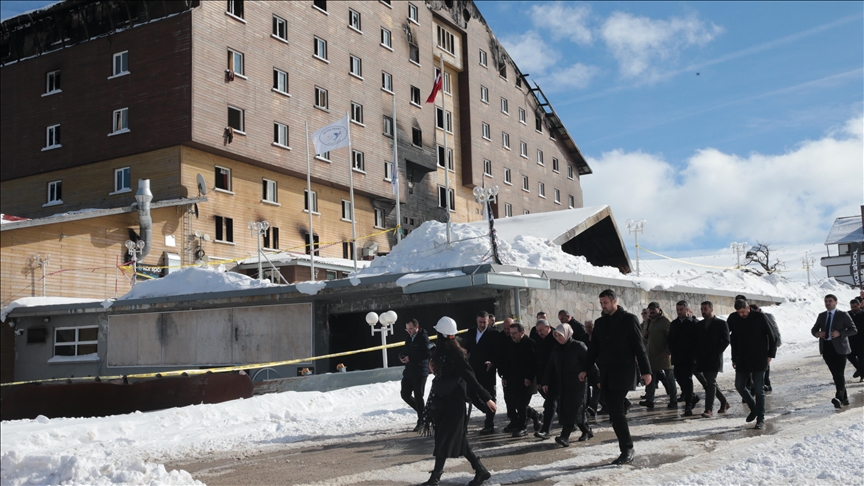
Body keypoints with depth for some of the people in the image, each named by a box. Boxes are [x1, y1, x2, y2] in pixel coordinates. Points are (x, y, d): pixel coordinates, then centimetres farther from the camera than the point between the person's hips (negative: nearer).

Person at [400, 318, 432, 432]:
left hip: (420, 371, -8)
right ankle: (422, 411, 27)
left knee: (418, 396, -3)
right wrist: (402, 356, -3)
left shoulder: (423, 337, -11)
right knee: (405, 394, 8)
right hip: (409, 371, 8)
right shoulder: (409, 338, 14)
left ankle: (421, 421, 10)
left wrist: (410, 357, -19)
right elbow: (405, 351, 21)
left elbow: (427, 353, -21)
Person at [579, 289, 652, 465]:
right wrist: (585, 369, 14)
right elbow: (593, 348, 18)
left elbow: (639, 347, -5)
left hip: (622, 373, -6)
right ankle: (627, 450, 12)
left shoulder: (629, 319, -3)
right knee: (615, 411, 5)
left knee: (616, 410, -13)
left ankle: (626, 450, -6)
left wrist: (646, 370, -8)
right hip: (606, 374, 6)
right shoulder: (600, 322, 14)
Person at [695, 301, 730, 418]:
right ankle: (724, 402, 29)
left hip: (714, 359, -6)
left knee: (711, 383, -11)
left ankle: (709, 409, -12)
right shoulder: (698, 325, 15)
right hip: (702, 359, 6)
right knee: (707, 383, 10)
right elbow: (696, 341, 15)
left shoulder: (721, 323, 0)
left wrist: (716, 353, -12)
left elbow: (726, 341, -4)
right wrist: (697, 356, 2)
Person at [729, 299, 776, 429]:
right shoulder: (733, 319, 0)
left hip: (758, 360, -4)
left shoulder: (759, 317, -9)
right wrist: (734, 358, 8)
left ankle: (760, 419, 3)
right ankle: (754, 408, 28)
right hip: (742, 360, 4)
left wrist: (770, 354, -5)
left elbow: (771, 336, -3)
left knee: (759, 389, -3)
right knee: (739, 385, 5)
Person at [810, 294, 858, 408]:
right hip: (826, 348, 5)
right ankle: (844, 398, 16)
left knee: (839, 373, -14)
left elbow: (854, 330, -2)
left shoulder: (843, 315, 1)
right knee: (835, 374, 7)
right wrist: (817, 333, -4)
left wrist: (840, 333, -18)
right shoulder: (821, 316, 14)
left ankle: (839, 398, -23)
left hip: (839, 348, -5)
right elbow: (814, 329, 20)